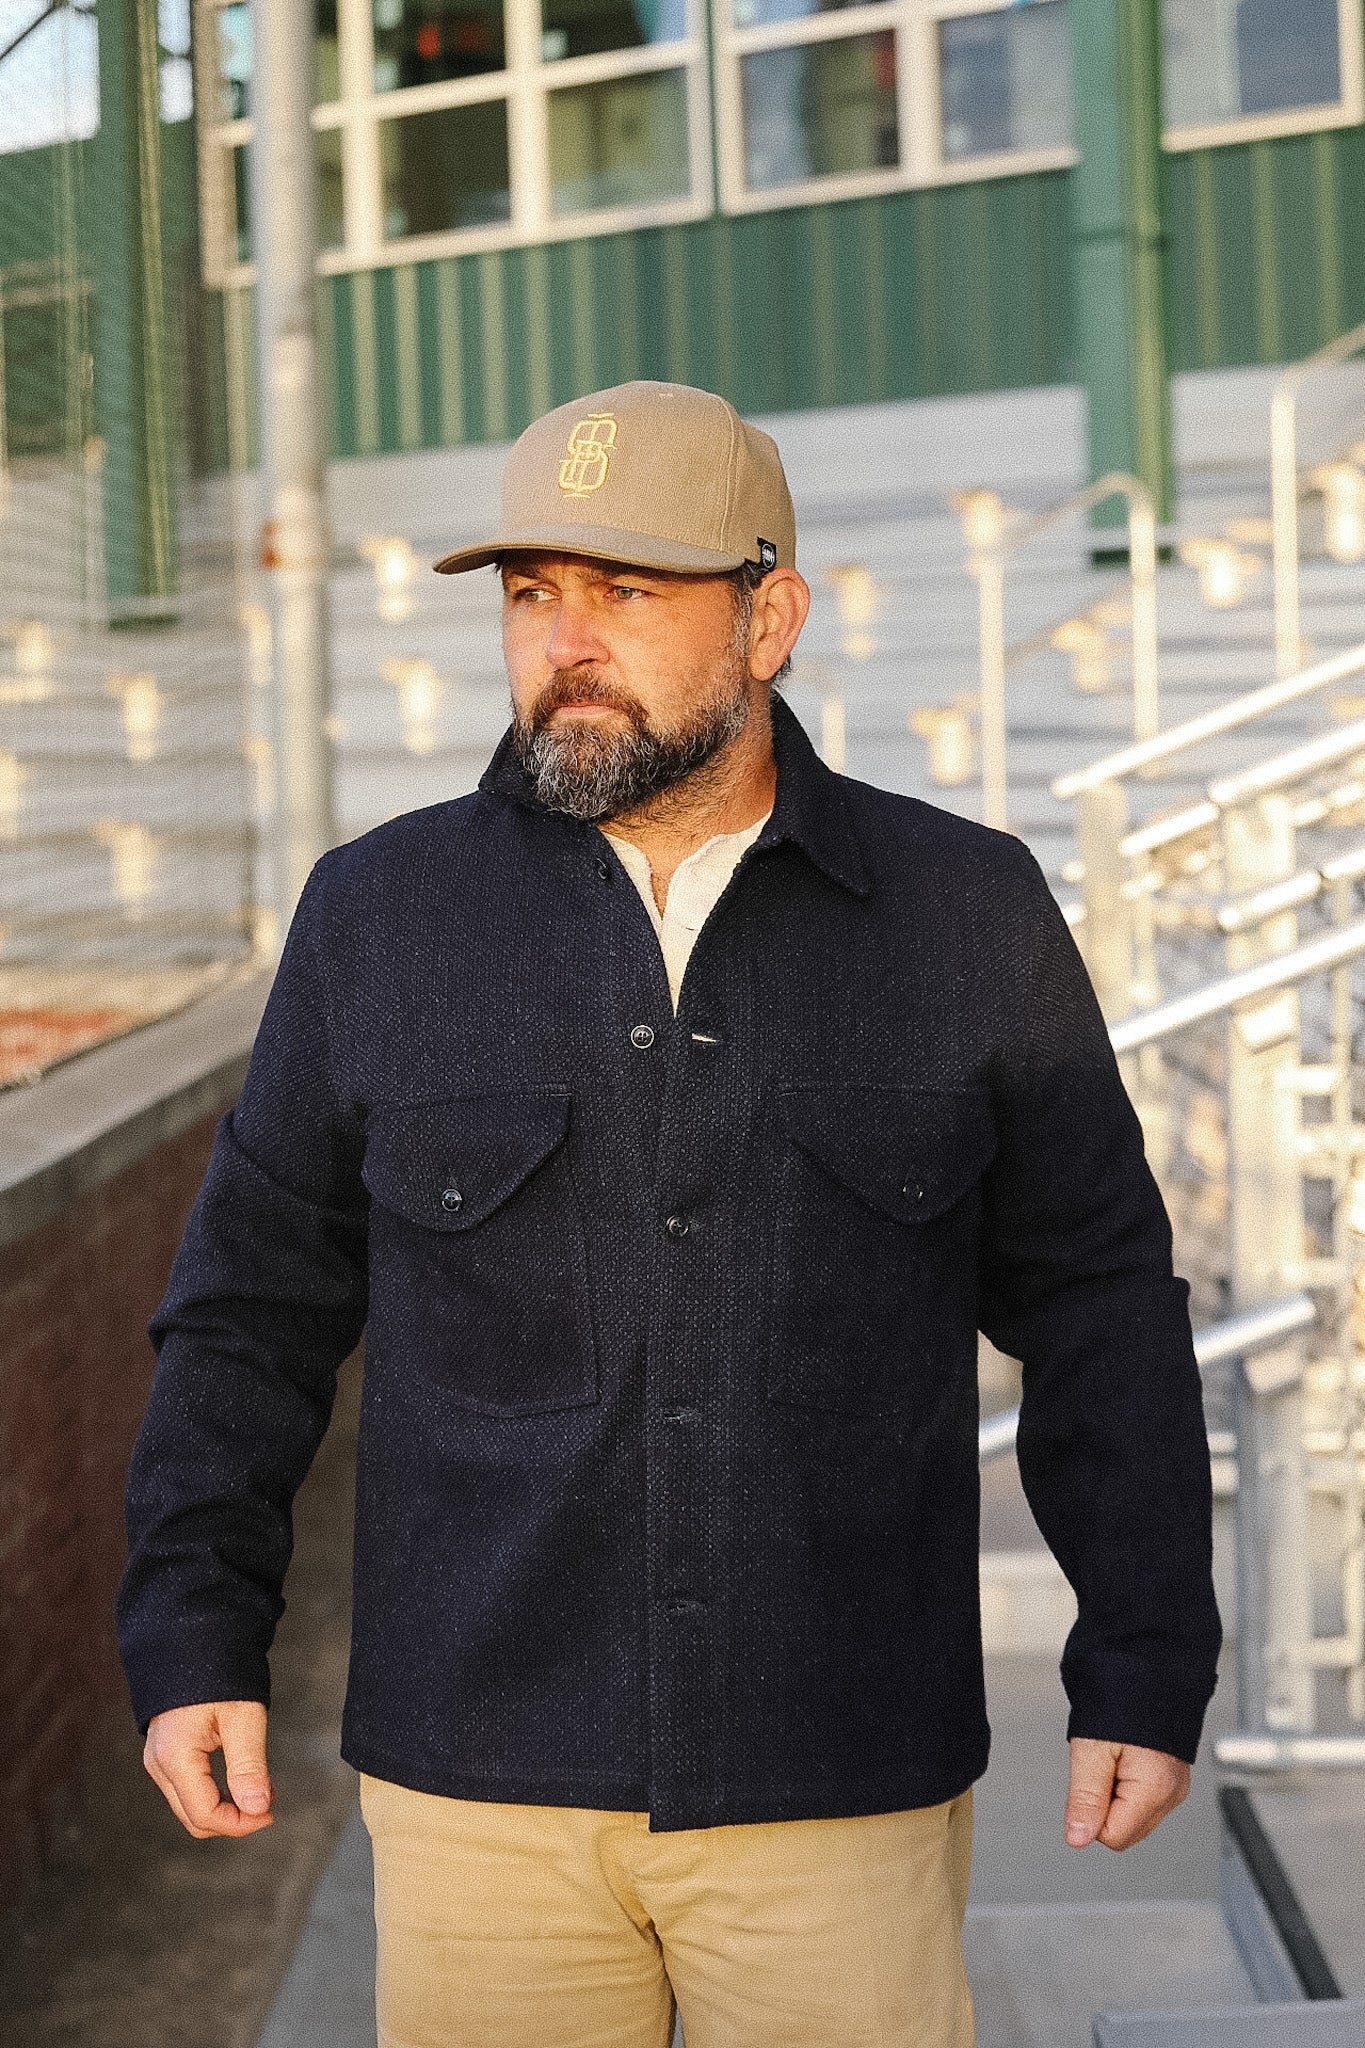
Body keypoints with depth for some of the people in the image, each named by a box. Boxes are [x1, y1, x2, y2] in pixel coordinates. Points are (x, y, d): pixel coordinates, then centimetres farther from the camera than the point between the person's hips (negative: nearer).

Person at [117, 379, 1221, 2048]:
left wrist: (1146, 1672, -1)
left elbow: (1094, 1303, 3)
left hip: (841, 1784, 0)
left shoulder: (968, 918, -1)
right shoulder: (383, 915, 1)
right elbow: (255, 1299, 6)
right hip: (481, 1778, 1)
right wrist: (194, 1642, 1)